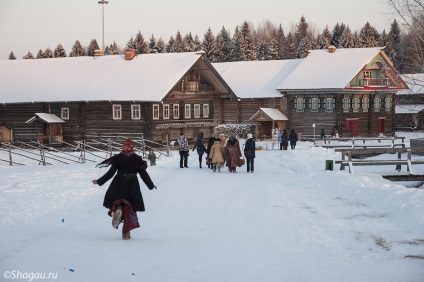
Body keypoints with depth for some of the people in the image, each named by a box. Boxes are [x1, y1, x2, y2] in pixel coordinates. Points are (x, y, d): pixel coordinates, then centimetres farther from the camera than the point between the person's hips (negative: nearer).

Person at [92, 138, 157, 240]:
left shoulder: (117, 158, -4)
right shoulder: (137, 159, -1)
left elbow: (110, 173, -6)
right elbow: (144, 174, 3)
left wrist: (99, 181, 4)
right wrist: (151, 185, 17)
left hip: (119, 185, -1)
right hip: (132, 187, 1)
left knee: (114, 202, 17)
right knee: (129, 208, 9)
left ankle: (116, 209, -21)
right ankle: (126, 232, 2)